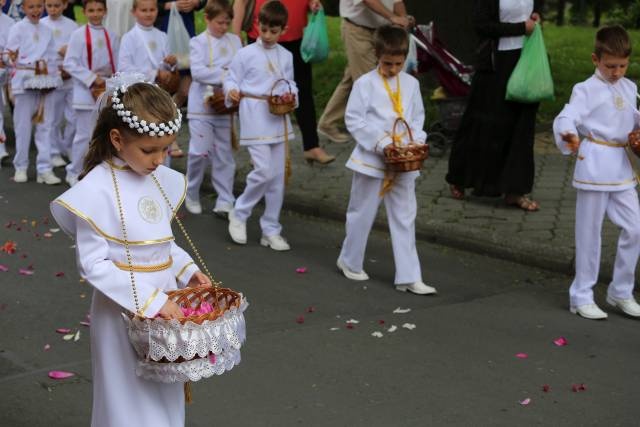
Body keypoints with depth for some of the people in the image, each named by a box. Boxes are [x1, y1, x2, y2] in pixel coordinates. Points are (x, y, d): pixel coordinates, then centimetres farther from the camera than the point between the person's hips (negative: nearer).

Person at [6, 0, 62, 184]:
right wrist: (12, 59, -26)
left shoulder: (47, 31, 12)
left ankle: (45, 169, 3)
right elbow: (10, 54, -5)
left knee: (45, 127, 1)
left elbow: (51, 58, 14)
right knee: (23, 126, 1)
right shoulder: (18, 28, 0)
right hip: (24, 81, -4)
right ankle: (21, 167, 13)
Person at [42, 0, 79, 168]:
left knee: (75, 116, 1)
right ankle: (55, 152, 16)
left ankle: (69, 148, 21)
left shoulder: (72, 25, 5)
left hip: (72, 77, 2)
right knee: (53, 117, 3)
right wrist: (58, 51, -13)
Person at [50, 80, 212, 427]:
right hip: (125, 311, -6)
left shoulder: (161, 179, 3)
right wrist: (149, 301, -23)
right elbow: (93, 265, -19)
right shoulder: (96, 190, -18)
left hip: (164, 302, 6)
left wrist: (186, 270, -1)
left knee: (166, 398, 17)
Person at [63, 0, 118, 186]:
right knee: (85, 134, -2)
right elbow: (69, 63, -9)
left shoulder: (112, 36, 6)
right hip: (86, 91, -4)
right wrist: (92, 78, -15)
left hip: (108, 91, 4)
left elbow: (117, 64, 8)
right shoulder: (78, 34, -5)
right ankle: (74, 173, 12)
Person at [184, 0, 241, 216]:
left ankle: (225, 202, 11)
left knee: (225, 155, 6)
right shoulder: (198, 42, -5)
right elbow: (197, 71, -17)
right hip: (203, 106, -4)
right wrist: (224, 75, -25)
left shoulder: (235, 41, 8)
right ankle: (191, 195, 17)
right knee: (200, 152, -5)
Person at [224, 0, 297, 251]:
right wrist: (232, 92, -24)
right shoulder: (246, 54, -5)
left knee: (278, 176, 7)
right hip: (255, 121, -5)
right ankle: (239, 214, 8)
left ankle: (271, 230, 17)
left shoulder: (286, 56, 7)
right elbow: (231, 80, -3)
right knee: (264, 171, -16)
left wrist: (290, 94, -5)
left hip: (278, 120, 5)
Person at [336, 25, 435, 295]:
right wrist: (381, 142, -18)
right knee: (362, 214, 10)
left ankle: (408, 277, 8)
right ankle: (350, 262, 31)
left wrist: (417, 141, -7)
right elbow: (353, 120, -10)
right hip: (372, 160, -4)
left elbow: (417, 118, 12)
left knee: (405, 218, 5)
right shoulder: (365, 84, -9)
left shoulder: (411, 84, 4)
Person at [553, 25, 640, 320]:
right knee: (589, 234, 2)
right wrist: (569, 139, -44)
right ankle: (581, 297, 14)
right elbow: (565, 119, -23)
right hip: (594, 166, -6)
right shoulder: (587, 90, -10)